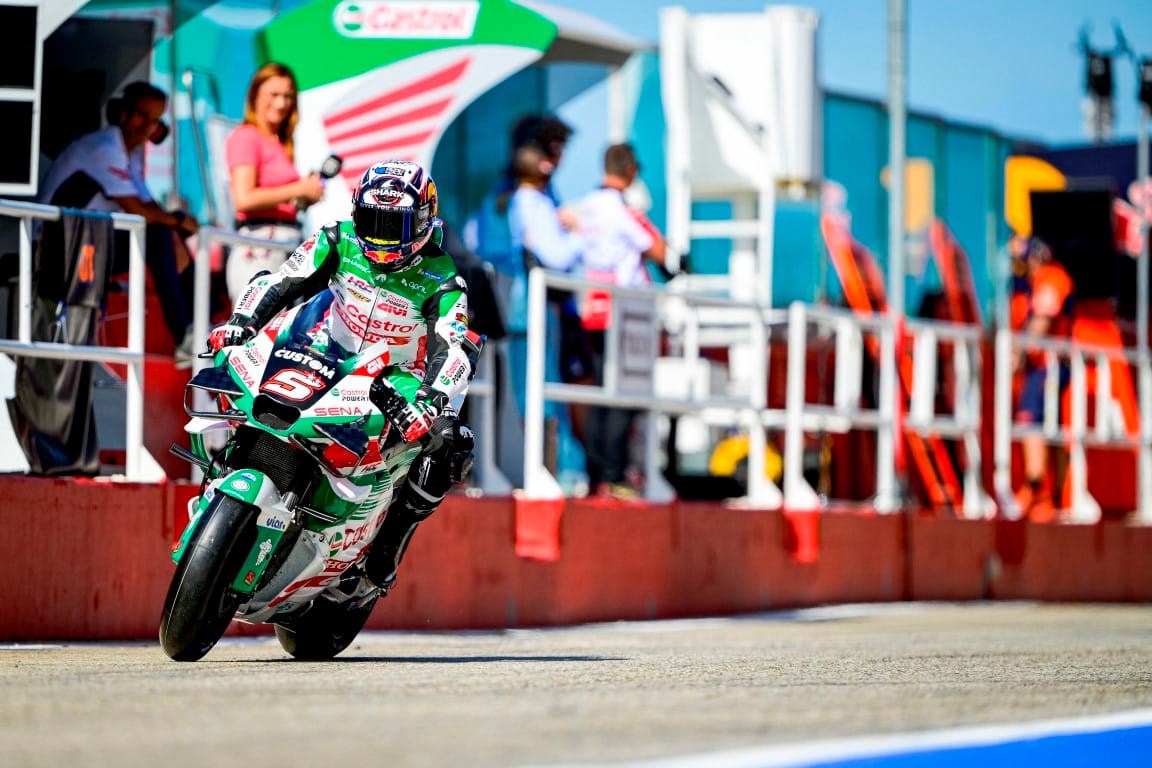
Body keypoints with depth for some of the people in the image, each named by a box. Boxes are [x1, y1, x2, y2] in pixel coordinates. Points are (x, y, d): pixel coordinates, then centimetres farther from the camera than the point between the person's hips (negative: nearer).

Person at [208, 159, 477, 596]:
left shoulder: (441, 281, -15)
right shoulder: (340, 242, -6)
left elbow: (452, 351, -28)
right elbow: (280, 282, -9)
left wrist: (432, 400, -48)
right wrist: (240, 323, -29)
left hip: (398, 379, -2)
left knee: (449, 444, -30)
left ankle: (386, 548, -19)